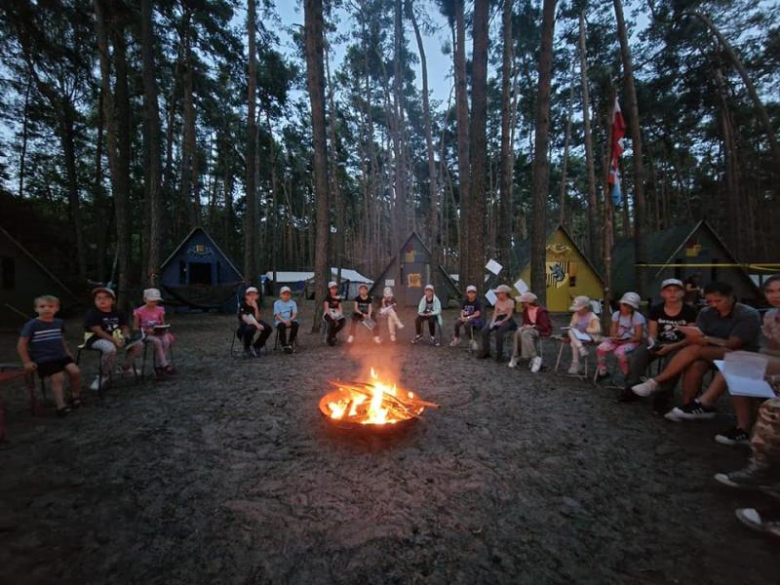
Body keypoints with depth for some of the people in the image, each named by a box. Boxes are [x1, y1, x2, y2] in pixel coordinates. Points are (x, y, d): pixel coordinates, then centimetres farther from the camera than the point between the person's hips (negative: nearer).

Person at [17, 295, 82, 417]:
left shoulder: (59, 323, 7)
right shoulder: (32, 325, -8)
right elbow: (21, 345, -5)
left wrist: (67, 352, 16)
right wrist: (27, 362, -7)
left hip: (61, 355, 4)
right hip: (43, 359, -4)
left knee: (75, 371, -16)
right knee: (58, 378, -20)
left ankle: (75, 396, 5)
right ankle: (61, 406, -11)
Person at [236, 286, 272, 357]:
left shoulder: (257, 305, -1)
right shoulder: (243, 305, -15)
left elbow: (257, 319, -12)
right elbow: (244, 318, -29)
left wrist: (256, 308, -26)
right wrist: (256, 324, -41)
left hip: (254, 323, 5)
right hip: (244, 324, -5)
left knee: (268, 328, -19)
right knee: (250, 329, -40)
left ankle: (256, 346, 0)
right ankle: (247, 349, -13)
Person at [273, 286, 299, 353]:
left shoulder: (293, 303, 11)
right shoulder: (277, 303, 7)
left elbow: (295, 314, 0)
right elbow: (277, 315, -3)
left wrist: (290, 320, -21)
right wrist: (284, 321, -20)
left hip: (291, 321, 1)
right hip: (280, 321, -1)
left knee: (296, 324, -32)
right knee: (282, 326, -35)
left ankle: (290, 343, -22)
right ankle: (284, 345, -21)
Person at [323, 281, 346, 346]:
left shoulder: (338, 298, 13)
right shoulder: (327, 298, -2)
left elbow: (340, 308, 11)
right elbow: (326, 308, -12)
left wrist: (340, 315, -10)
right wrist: (332, 317, -24)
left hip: (336, 313, 5)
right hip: (328, 314, -5)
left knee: (343, 321, -24)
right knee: (332, 322, -36)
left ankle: (333, 334, 0)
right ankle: (330, 338, -12)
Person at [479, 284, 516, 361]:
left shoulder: (510, 301, -5)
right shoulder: (497, 301, 11)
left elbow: (509, 315, -11)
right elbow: (495, 313, 8)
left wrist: (501, 322, -22)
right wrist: (493, 321, -9)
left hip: (507, 320, -5)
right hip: (498, 319, 6)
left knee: (499, 331, -35)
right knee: (484, 330, -18)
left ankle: (499, 354, -22)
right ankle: (486, 352, -9)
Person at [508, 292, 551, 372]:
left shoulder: (541, 311, -20)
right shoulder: (525, 310, 2)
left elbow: (545, 327, -19)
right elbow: (525, 322, 14)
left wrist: (532, 326, -23)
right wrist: (523, 326, -9)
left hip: (543, 331, -7)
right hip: (530, 329, 7)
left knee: (526, 334, -35)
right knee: (518, 333, -24)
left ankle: (535, 358, -28)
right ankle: (515, 357, -17)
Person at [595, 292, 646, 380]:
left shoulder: (638, 317, -14)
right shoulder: (616, 314, 2)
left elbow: (639, 337, -17)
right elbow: (613, 331, 3)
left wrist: (624, 341, -21)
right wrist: (615, 338, -20)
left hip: (633, 341, -5)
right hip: (618, 340, 6)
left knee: (620, 352, -34)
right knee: (600, 348, -15)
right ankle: (602, 372, 4)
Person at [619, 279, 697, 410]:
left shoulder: (689, 311, -6)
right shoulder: (655, 310, 1)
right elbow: (652, 334, 4)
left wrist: (672, 347, -23)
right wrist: (652, 342, -20)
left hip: (679, 345, -3)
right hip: (659, 343, 3)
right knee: (635, 357, -24)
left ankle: (663, 397, -26)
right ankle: (632, 388, -12)